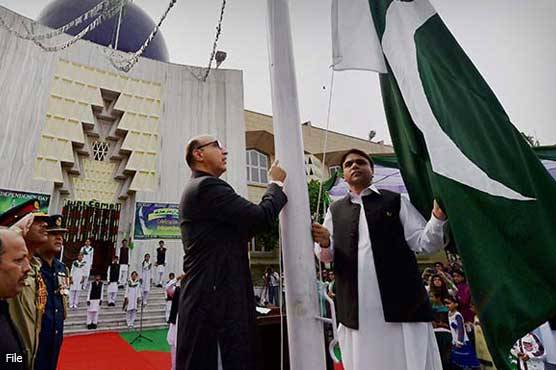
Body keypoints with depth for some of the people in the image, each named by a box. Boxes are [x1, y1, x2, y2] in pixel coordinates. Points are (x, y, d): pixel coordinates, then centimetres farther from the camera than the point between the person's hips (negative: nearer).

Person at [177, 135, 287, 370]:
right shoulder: (207, 186, -15)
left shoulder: (196, 189, 18)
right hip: (216, 297, -10)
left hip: (207, 296, 10)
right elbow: (261, 217, -21)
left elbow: (240, 231, 18)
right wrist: (276, 183, -2)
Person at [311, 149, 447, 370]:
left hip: (402, 302, -1)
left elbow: (424, 243, 2)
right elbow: (327, 256, 8)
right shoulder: (335, 210, 12)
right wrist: (324, 243, -15)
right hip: (356, 309, 2)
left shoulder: (396, 201, 7)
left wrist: (438, 217, -16)